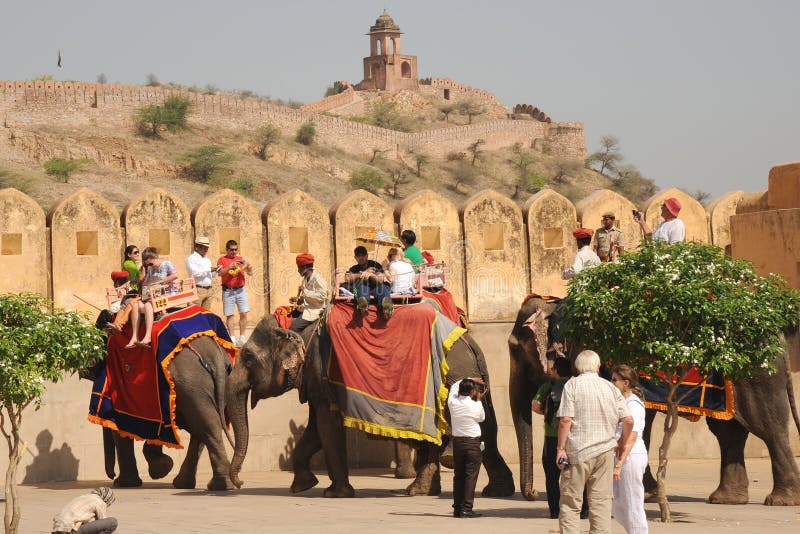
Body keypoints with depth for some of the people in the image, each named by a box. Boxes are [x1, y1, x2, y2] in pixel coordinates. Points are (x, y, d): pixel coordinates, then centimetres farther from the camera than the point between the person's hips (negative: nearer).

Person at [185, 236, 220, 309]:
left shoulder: (207, 260, 19)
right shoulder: (191, 258, -4)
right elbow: (195, 273, -18)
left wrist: (216, 272, 1)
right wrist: (210, 270, -15)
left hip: (209, 290, 7)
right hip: (198, 289, -7)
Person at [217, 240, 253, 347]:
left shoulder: (241, 259, 11)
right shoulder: (222, 260, 4)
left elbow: (250, 273, 6)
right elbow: (220, 273, -11)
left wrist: (248, 266, -15)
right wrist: (230, 267, -24)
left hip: (240, 289, 2)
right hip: (228, 290, -2)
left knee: (243, 314, -5)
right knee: (229, 315, -2)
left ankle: (242, 338, 1)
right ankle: (232, 338, 1)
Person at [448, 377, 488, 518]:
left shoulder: (452, 402, -3)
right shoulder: (475, 406, -14)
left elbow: (454, 386, 19)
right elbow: (482, 418, 8)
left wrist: (470, 380, 24)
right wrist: (479, 399, 12)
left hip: (457, 441, 5)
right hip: (472, 442, -5)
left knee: (458, 475, 11)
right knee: (471, 475, -3)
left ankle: (457, 508, 12)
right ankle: (466, 509, -9)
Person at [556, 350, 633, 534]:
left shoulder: (572, 385, -3)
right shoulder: (610, 388, 8)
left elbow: (565, 420, -12)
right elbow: (628, 420, 3)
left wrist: (560, 448, -7)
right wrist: (621, 445, 17)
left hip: (578, 452, -3)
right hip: (605, 452, 3)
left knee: (570, 504, 2)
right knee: (601, 503, 6)